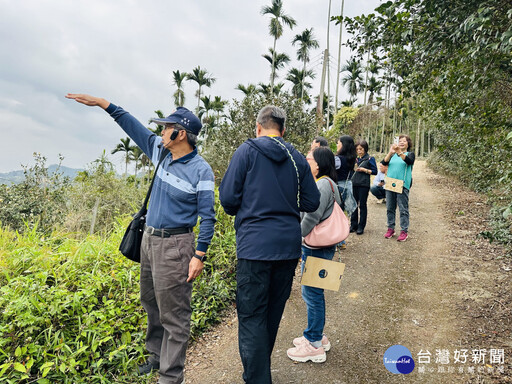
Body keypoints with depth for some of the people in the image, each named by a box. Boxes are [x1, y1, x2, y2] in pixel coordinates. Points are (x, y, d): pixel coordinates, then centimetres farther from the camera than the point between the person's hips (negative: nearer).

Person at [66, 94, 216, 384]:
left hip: (174, 245, -9)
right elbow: (135, 127, 13)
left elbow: (208, 216, -14)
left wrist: (200, 256, -17)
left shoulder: (200, 170, -16)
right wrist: (102, 103, 11)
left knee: (173, 314, -2)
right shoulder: (161, 152, 4)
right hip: (149, 239, 9)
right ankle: (158, 356, 40)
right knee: (151, 302, 21)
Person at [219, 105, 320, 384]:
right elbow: (311, 203, 7)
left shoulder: (247, 151, -5)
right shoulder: (297, 158, 6)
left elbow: (228, 197, -7)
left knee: (252, 316, 2)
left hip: (255, 244, -5)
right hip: (289, 245, 5)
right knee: (273, 312, 19)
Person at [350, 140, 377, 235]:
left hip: (364, 185, -5)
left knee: (362, 205, 1)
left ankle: (361, 227, 9)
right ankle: (353, 225, 18)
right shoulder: (356, 159, 13)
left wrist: (364, 170, -14)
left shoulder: (370, 159, -2)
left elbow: (375, 171, -3)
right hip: (354, 183, 5)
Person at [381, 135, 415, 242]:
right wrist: (390, 153, -16)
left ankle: (404, 231, 0)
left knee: (403, 209, -4)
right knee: (390, 208, 7)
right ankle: (390, 229, 16)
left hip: (402, 185, -4)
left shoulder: (410, 154, 8)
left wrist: (399, 152, -30)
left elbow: (409, 161, -15)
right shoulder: (392, 155, 17)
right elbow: (384, 162, 1)